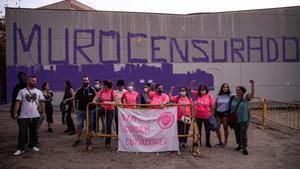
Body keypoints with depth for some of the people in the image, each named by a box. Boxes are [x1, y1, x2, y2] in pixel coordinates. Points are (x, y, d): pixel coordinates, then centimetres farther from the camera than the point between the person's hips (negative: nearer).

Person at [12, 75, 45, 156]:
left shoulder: (38, 92, 6)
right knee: (22, 132, -3)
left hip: (35, 116, 3)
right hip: (24, 116, -3)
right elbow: (18, 102, -4)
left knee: (34, 132, 13)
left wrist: (43, 112, 3)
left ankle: (33, 145, 26)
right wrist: (15, 113, -9)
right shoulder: (22, 91, -2)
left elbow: (41, 102, 8)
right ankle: (20, 149, 6)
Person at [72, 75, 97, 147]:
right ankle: (78, 139, 14)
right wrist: (75, 108, 5)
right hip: (81, 110, 1)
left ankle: (88, 139, 20)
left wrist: (94, 106, -4)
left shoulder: (92, 90, -2)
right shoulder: (79, 90, 2)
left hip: (90, 110, 0)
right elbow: (75, 99, 11)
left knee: (90, 125, 7)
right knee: (79, 125, 3)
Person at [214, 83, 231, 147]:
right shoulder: (218, 96, 6)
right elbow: (215, 105, 11)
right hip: (218, 113, 3)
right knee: (217, 128, 2)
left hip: (225, 113, -3)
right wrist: (214, 114, 9)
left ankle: (225, 142, 18)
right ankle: (220, 142, 19)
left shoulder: (230, 96, 0)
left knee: (225, 128, 4)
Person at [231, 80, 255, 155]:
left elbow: (252, 94, -22)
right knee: (237, 133, 13)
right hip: (235, 119, 3)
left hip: (244, 119, -3)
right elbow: (231, 108, 7)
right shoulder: (233, 98, 2)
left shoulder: (246, 98, -6)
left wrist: (252, 85, -35)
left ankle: (244, 148, 8)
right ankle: (239, 145, 32)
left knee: (243, 133, -4)